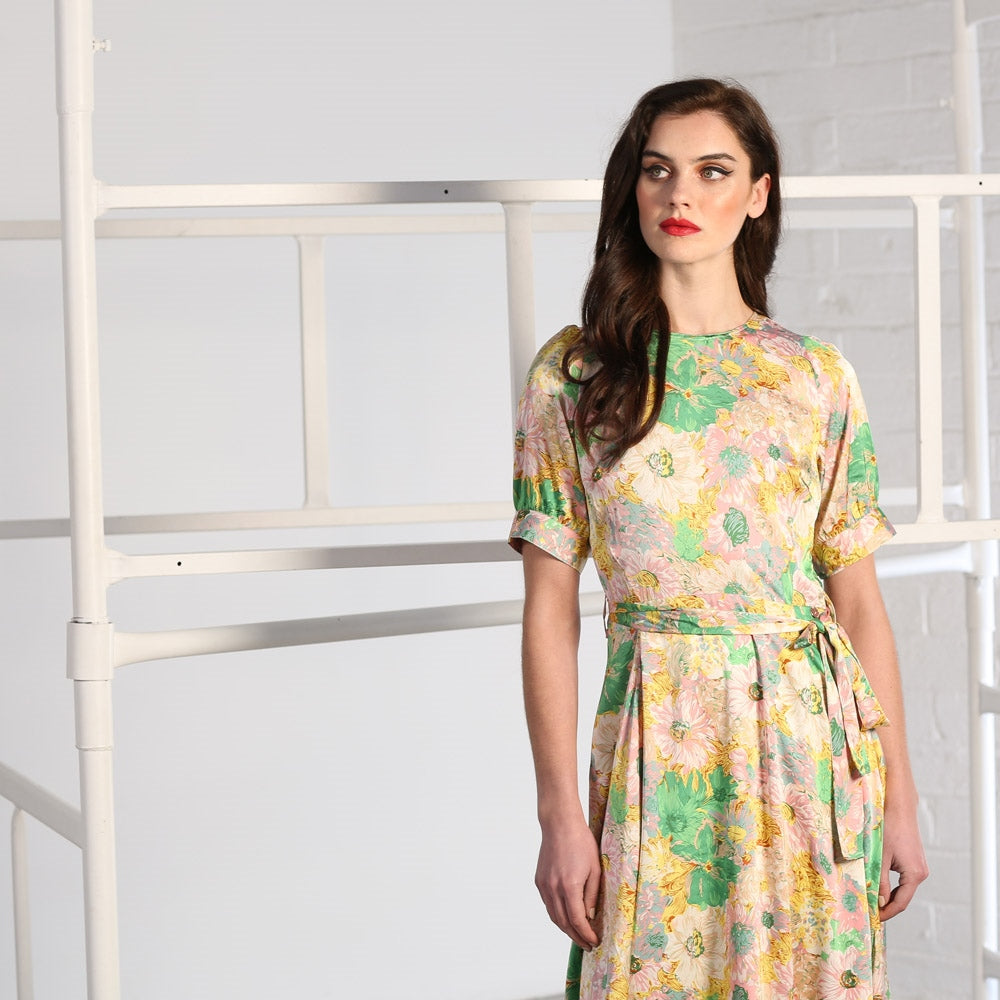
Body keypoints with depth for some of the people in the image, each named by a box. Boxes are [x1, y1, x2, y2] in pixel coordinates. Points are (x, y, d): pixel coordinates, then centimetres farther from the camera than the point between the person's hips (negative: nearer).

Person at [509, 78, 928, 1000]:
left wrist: (900, 799, 2)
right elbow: (551, 607, -1)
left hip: (811, 729, 1)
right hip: (656, 744, -1)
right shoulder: (575, 373, 1)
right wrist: (560, 812, -7)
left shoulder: (818, 377, 5)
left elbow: (860, 599, 5)